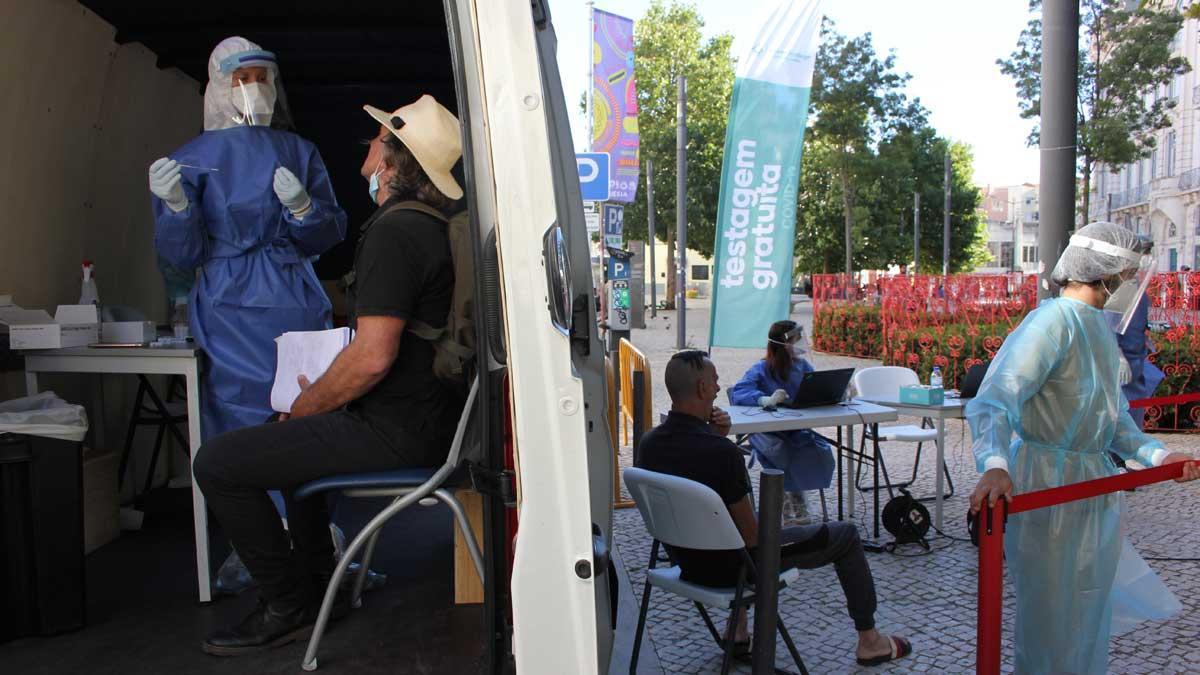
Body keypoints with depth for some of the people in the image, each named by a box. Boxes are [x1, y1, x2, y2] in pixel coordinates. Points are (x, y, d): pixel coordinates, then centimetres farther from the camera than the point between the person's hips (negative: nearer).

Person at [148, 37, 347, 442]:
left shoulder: (299, 152, 13)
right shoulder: (192, 159, 7)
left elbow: (329, 237, 12)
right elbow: (185, 255, 3)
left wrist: (302, 206, -8)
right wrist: (176, 204, -15)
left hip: (297, 309, 2)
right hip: (230, 315, -1)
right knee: (241, 419, -6)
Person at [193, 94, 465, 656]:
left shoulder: (394, 230, -19)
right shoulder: (431, 224, 13)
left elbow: (373, 356, -27)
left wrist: (306, 406, -10)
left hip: (395, 431, -10)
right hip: (424, 415, 11)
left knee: (217, 462, -6)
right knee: (289, 439, 32)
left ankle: (290, 607, 6)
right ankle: (316, 578, 35)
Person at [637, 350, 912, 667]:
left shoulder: (648, 443, -8)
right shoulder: (720, 450, -31)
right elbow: (751, 535, -21)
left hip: (687, 562, 7)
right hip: (730, 565, -7)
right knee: (846, 535, 11)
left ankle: (738, 629, 37)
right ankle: (869, 642, 29)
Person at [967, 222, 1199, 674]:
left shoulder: (1099, 327, 12)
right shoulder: (1054, 321, -20)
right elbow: (995, 399, -33)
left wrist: (1156, 455, 7)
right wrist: (995, 464, -47)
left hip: (1096, 483, 9)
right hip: (1049, 482, -9)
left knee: (1091, 609, 21)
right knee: (1050, 612, 4)